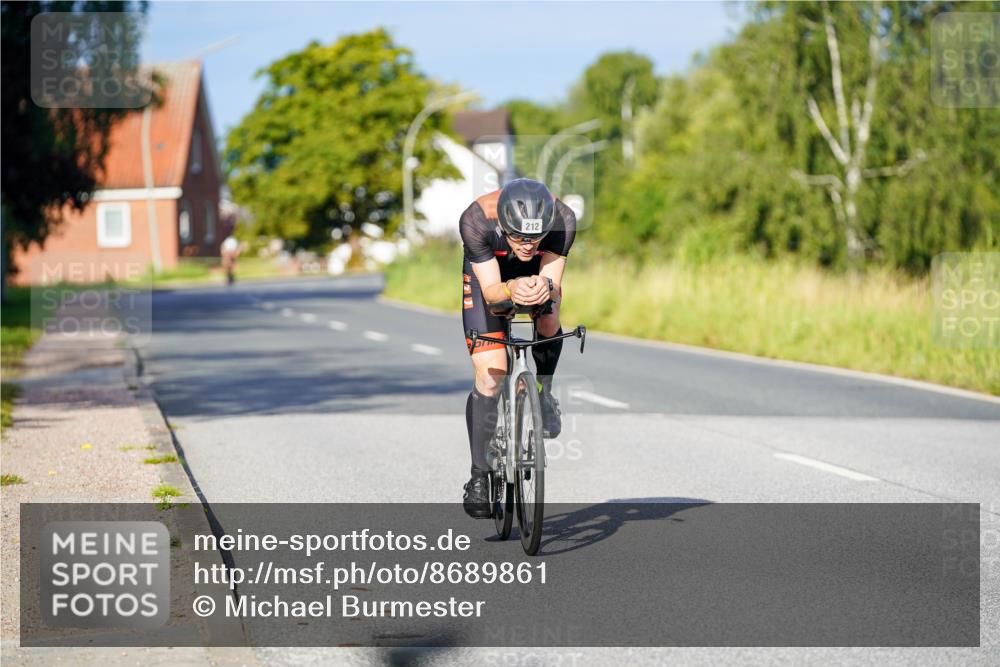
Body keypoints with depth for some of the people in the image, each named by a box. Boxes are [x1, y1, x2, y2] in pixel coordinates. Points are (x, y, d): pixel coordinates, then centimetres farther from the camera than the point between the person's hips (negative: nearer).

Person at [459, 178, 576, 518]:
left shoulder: (563, 219, -35)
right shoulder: (476, 219, -38)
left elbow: (554, 289, -33)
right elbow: (491, 291, -33)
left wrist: (544, 287, -56)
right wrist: (512, 289, -55)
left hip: (537, 274, 2)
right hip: (487, 273, -2)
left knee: (548, 327, -28)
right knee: (490, 374, -13)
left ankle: (543, 392, 4)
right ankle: (479, 475, -2)